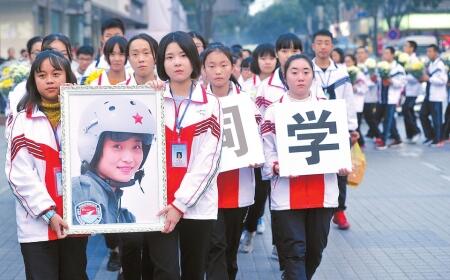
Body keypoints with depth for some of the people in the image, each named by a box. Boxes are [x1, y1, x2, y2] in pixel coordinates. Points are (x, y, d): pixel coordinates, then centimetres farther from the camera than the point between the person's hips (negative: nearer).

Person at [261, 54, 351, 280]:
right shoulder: (274, 111, 1)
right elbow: (266, 151, 1)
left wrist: (343, 165, -9)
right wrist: (276, 167, -19)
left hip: (322, 192, 3)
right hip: (287, 195, -3)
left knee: (315, 249, 13)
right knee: (294, 251, -5)